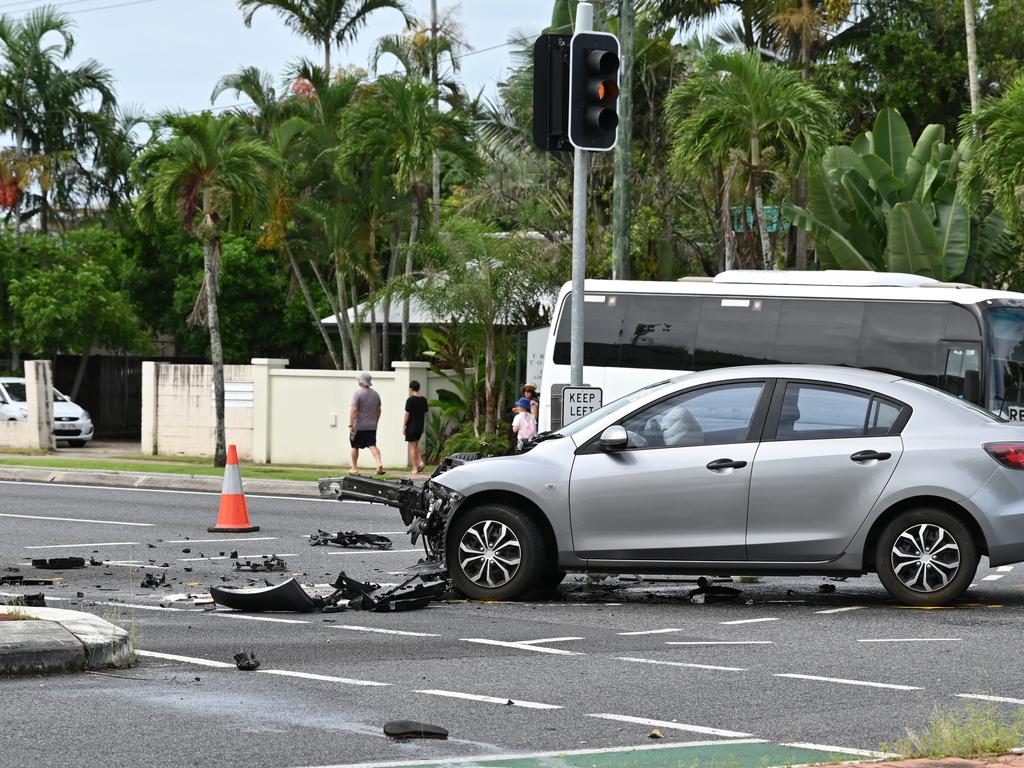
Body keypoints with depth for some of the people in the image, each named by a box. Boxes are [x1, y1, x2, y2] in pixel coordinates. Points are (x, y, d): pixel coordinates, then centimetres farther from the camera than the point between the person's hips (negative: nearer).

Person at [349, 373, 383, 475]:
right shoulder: (375, 394, 8)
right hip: (371, 426, 5)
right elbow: (378, 410, 16)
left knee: (355, 447, 9)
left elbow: (353, 410, -18)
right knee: (372, 445, -1)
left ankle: (354, 468, 17)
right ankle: (379, 463, -24)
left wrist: (350, 425, -19)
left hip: (358, 426, -5)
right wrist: (375, 422, 27)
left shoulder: (358, 394, -12)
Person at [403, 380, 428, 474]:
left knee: (413, 447, -1)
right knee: (416, 445, 20)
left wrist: (404, 427, -6)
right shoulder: (424, 400, 6)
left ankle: (415, 469, -1)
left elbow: (407, 414, -12)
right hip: (420, 427, 6)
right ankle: (421, 463, 4)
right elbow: (425, 413, 10)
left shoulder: (410, 400, -12)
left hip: (411, 426, -6)